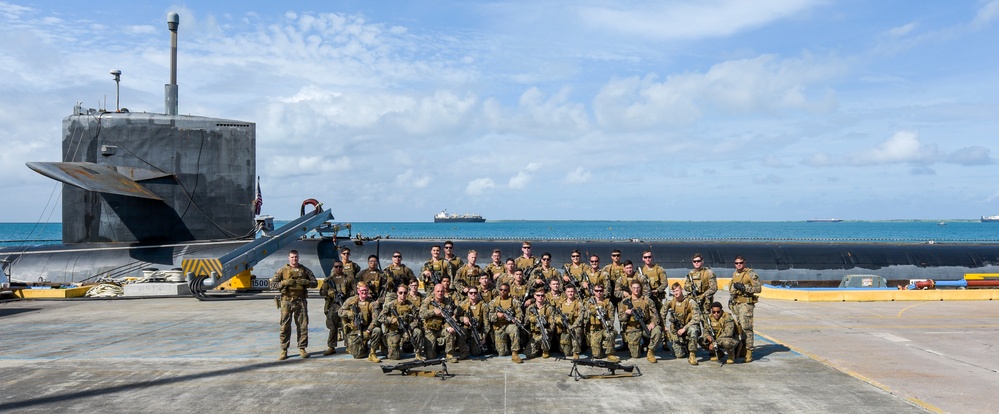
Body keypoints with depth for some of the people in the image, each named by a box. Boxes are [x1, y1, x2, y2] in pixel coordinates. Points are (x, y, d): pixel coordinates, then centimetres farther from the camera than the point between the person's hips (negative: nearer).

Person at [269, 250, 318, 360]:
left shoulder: (304, 270, 9)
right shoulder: (282, 270, 4)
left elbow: (315, 282, 11)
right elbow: (272, 284, 1)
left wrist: (305, 282, -9)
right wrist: (284, 283, -16)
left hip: (301, 301, 1)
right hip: (286, 301, -1)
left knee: (303, 325, 2)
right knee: (285, 326, 0)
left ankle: (302, 349, 11)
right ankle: (284, 350, 7)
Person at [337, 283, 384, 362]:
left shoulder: (372, 303, -3)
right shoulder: (351, 300, 0)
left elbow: (375, 319, -12)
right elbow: (341, 312, 0)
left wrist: (368, 331, -24)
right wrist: (352, 314, -18)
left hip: (366, 329, 1)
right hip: (354, 331, -1)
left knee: (377, 330, -31)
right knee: (358, 355, -10)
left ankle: (372, 353, -14)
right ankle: (351, 347, 28)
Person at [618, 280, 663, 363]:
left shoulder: (646, 300, 5)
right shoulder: (625, 302, 4)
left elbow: (654, 314, 3)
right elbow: (620, 317, 3)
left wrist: (653, 322, -17)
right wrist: (626, 313, -19)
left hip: (646, 326, 0)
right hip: (632, 329, 0)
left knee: (657, 331, -33)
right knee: (635, 355, -6)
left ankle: (651, 352, -11)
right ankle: (639, 347, 32)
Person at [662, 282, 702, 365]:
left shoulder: (690, 302, -14)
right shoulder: (671, 302, -1)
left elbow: (696, 318, -20)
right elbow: (662, 313, 12)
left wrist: (684, 328, -24)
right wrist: (665, 326, 7)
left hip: (688, 326, -3)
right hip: (677, 329, 3)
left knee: (692, 330, -41)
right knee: (679, 355, -7)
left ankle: (692, 355, -25)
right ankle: (684, 346, 30)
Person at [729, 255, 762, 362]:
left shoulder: (750, 273, -8)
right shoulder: (734, 273, 16)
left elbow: (758, 288, -13)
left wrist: (744, 287, -20)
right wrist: (731, 298, 24)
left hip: (746, 303, -7)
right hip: (736, 303, 8)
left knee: (746, 327, -11)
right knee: (740, 326, 11)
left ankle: (749, 351, -9)